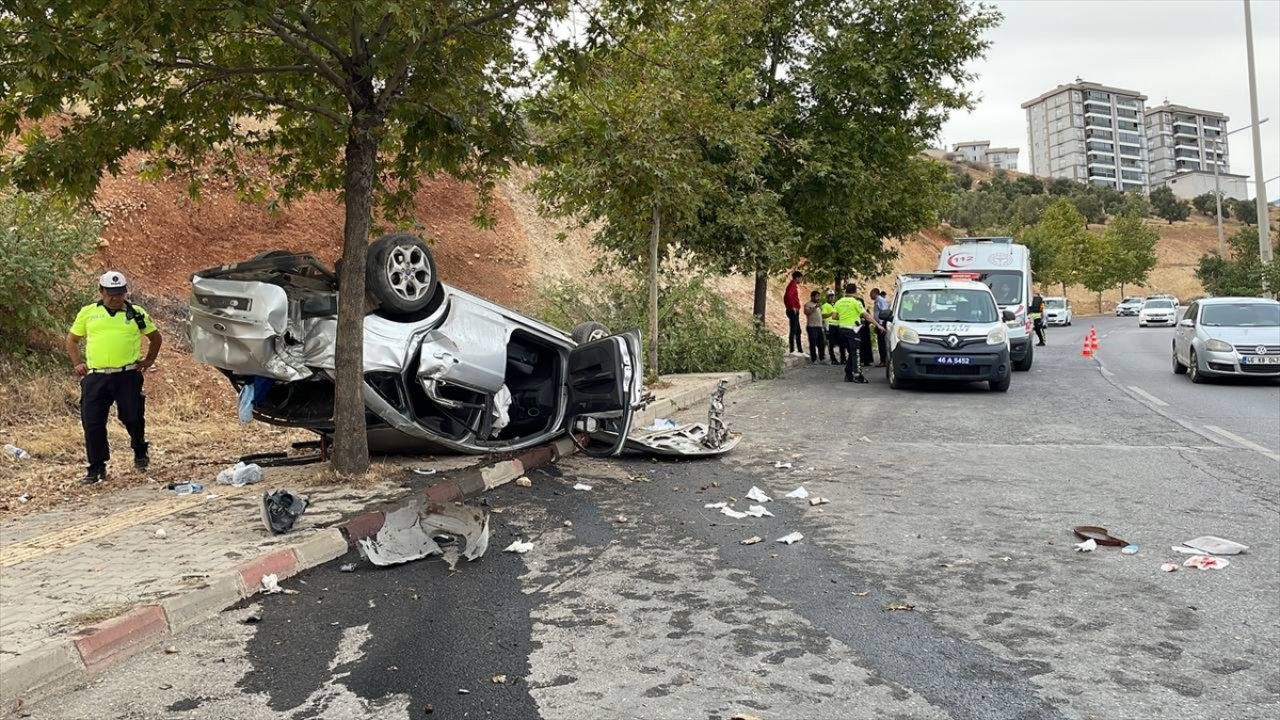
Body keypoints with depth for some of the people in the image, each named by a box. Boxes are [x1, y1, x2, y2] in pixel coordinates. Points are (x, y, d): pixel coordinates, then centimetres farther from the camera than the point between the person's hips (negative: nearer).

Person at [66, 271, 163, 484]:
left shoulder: (136, 313, 6)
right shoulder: (87, 313, 9)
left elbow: (155, 337, 17)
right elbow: (72, 339, 19)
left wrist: (149, 360, 9)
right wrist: (77, 363, 8)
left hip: (128, 376, -1)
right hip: (95, 377, 1)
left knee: (133, 418, 0)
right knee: (93, 423, 0)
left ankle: (140, 452, 29)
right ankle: (96, 468, 10)